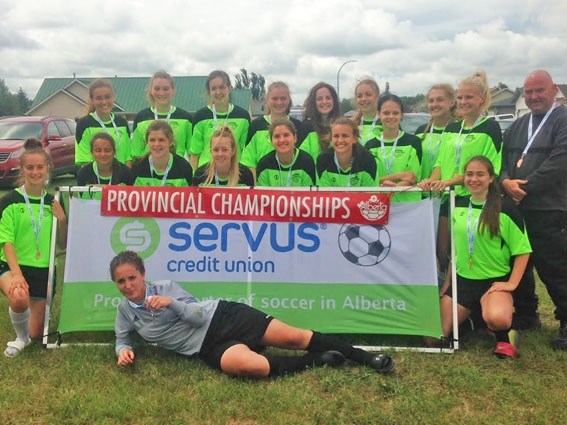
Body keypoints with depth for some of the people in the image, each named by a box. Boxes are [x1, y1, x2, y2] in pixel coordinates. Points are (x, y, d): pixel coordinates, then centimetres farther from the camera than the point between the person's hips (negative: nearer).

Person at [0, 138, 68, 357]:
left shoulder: (53, 202, 4)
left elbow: (63, 245, 5)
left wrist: (62, 220, -13)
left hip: (43, 270, 3)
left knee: (36, 333, 6)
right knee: (19, 298, -37)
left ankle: (28, 336, 46)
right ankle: (21, 338, -5)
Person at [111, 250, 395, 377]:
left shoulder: (165, 287, 0)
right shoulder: (125, 310, 8)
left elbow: (199, 315, -5)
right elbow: (122, 338, 22)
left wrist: (171, 302, -22)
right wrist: (123, 351, -2)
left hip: (222, 316, 0)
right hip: (208, 347, 0)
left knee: (293, 338, -11)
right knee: (251, 366, -35)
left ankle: (366, 358, 2)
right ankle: (317, 360, -12)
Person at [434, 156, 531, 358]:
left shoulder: (505, 208, -9)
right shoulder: (458, 205, 5)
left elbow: (522, 250, -7)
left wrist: (512, 283, -16)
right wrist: (447, 281, 13)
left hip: (495, 281, -5)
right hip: (462, 280, 5)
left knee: (497, 318, -39)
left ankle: (502, 336, -1)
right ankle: (471, 317, 29)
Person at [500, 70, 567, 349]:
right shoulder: (517, 126, 19)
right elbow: (503, 158, 13)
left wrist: (525, 188, -15)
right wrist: (506, 182, -8)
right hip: (515, 208, 7)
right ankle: (526, 315, 29)